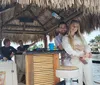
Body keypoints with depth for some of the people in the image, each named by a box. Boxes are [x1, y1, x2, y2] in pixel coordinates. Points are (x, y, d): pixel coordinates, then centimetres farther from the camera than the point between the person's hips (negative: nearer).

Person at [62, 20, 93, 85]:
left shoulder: (80, 36, 20)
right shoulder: (65, 38, 4)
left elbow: (86, 45, 9)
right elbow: (69, 50, -8)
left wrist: (88, 52, -13)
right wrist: (80, 57, -18)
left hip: (87, 59, 4)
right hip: (76, 60, -3)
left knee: (89, 79, 1)